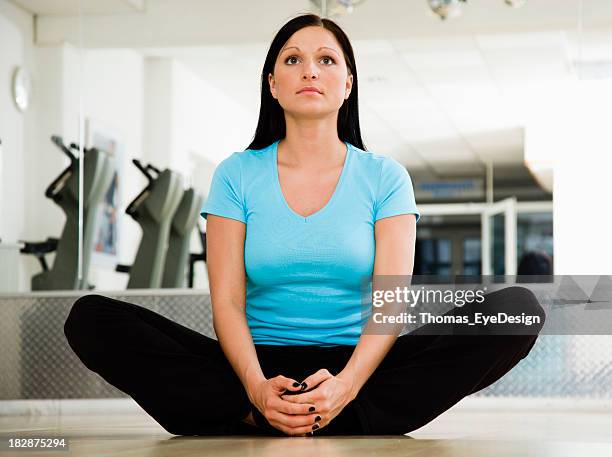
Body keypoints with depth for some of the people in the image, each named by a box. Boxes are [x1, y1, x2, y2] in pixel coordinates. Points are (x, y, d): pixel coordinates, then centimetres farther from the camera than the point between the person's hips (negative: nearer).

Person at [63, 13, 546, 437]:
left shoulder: (384, 177, 6)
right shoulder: (238, 175, 7)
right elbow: (227, 301, -2)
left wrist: (346, 385, -26)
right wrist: (256, 386, -23)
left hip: (357, 368, 0)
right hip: (262, 366, 0)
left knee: (517, 307, -25)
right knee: (92, 318, -21)